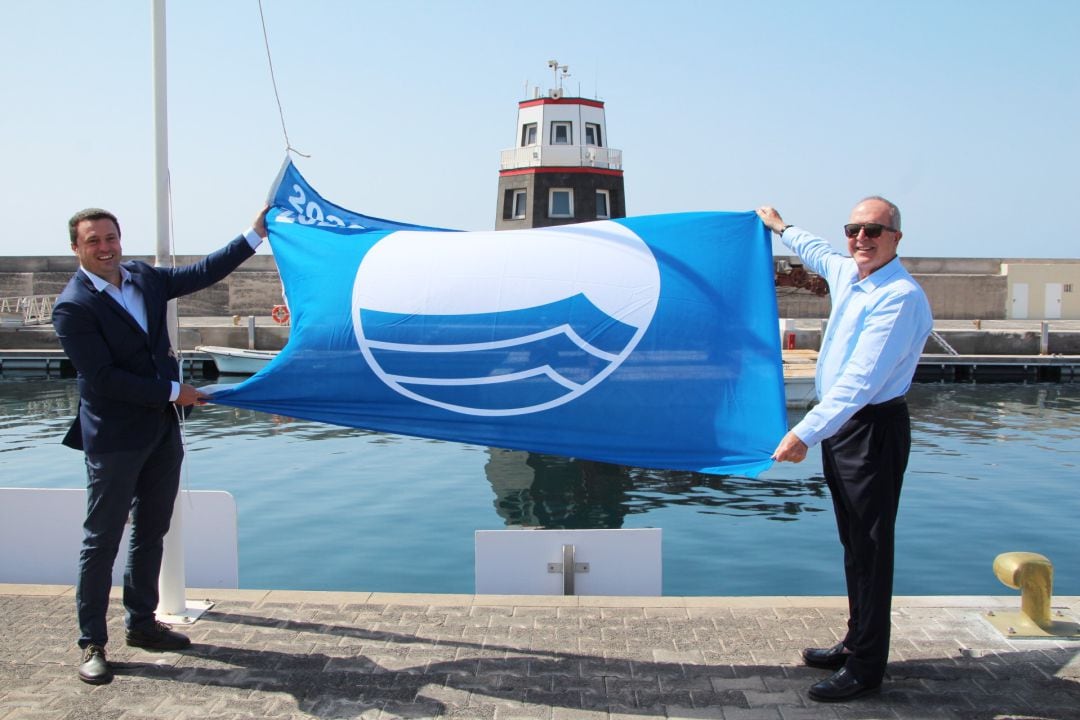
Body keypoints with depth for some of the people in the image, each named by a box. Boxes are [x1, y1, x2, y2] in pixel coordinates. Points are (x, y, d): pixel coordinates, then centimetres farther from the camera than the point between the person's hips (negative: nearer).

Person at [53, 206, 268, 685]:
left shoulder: (143, 278, 6)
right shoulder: (73, 307, -15)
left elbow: (203, 273, 12)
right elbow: (103, 377, -19)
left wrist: (255, 233, 9)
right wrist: (173, 391, -16)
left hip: (162, 429, 7)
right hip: (115, 438, -7)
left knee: (151, 533, 15)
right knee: (102, 541, 2)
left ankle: (141, 623, 29)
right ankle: (92, 644, 12)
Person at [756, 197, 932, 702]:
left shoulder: (901, 297, -21)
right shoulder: (846, 273, 7)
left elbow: (859, 380, -29)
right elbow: (820, 254, 34)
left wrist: (806, 433, -34)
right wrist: (781, 228, 48)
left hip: (873, 429, -9)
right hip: (838, 424, 9)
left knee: (870, 547, -1)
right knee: (854, 543, 17)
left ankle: (865, 667, 8)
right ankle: (855, 644, 29)